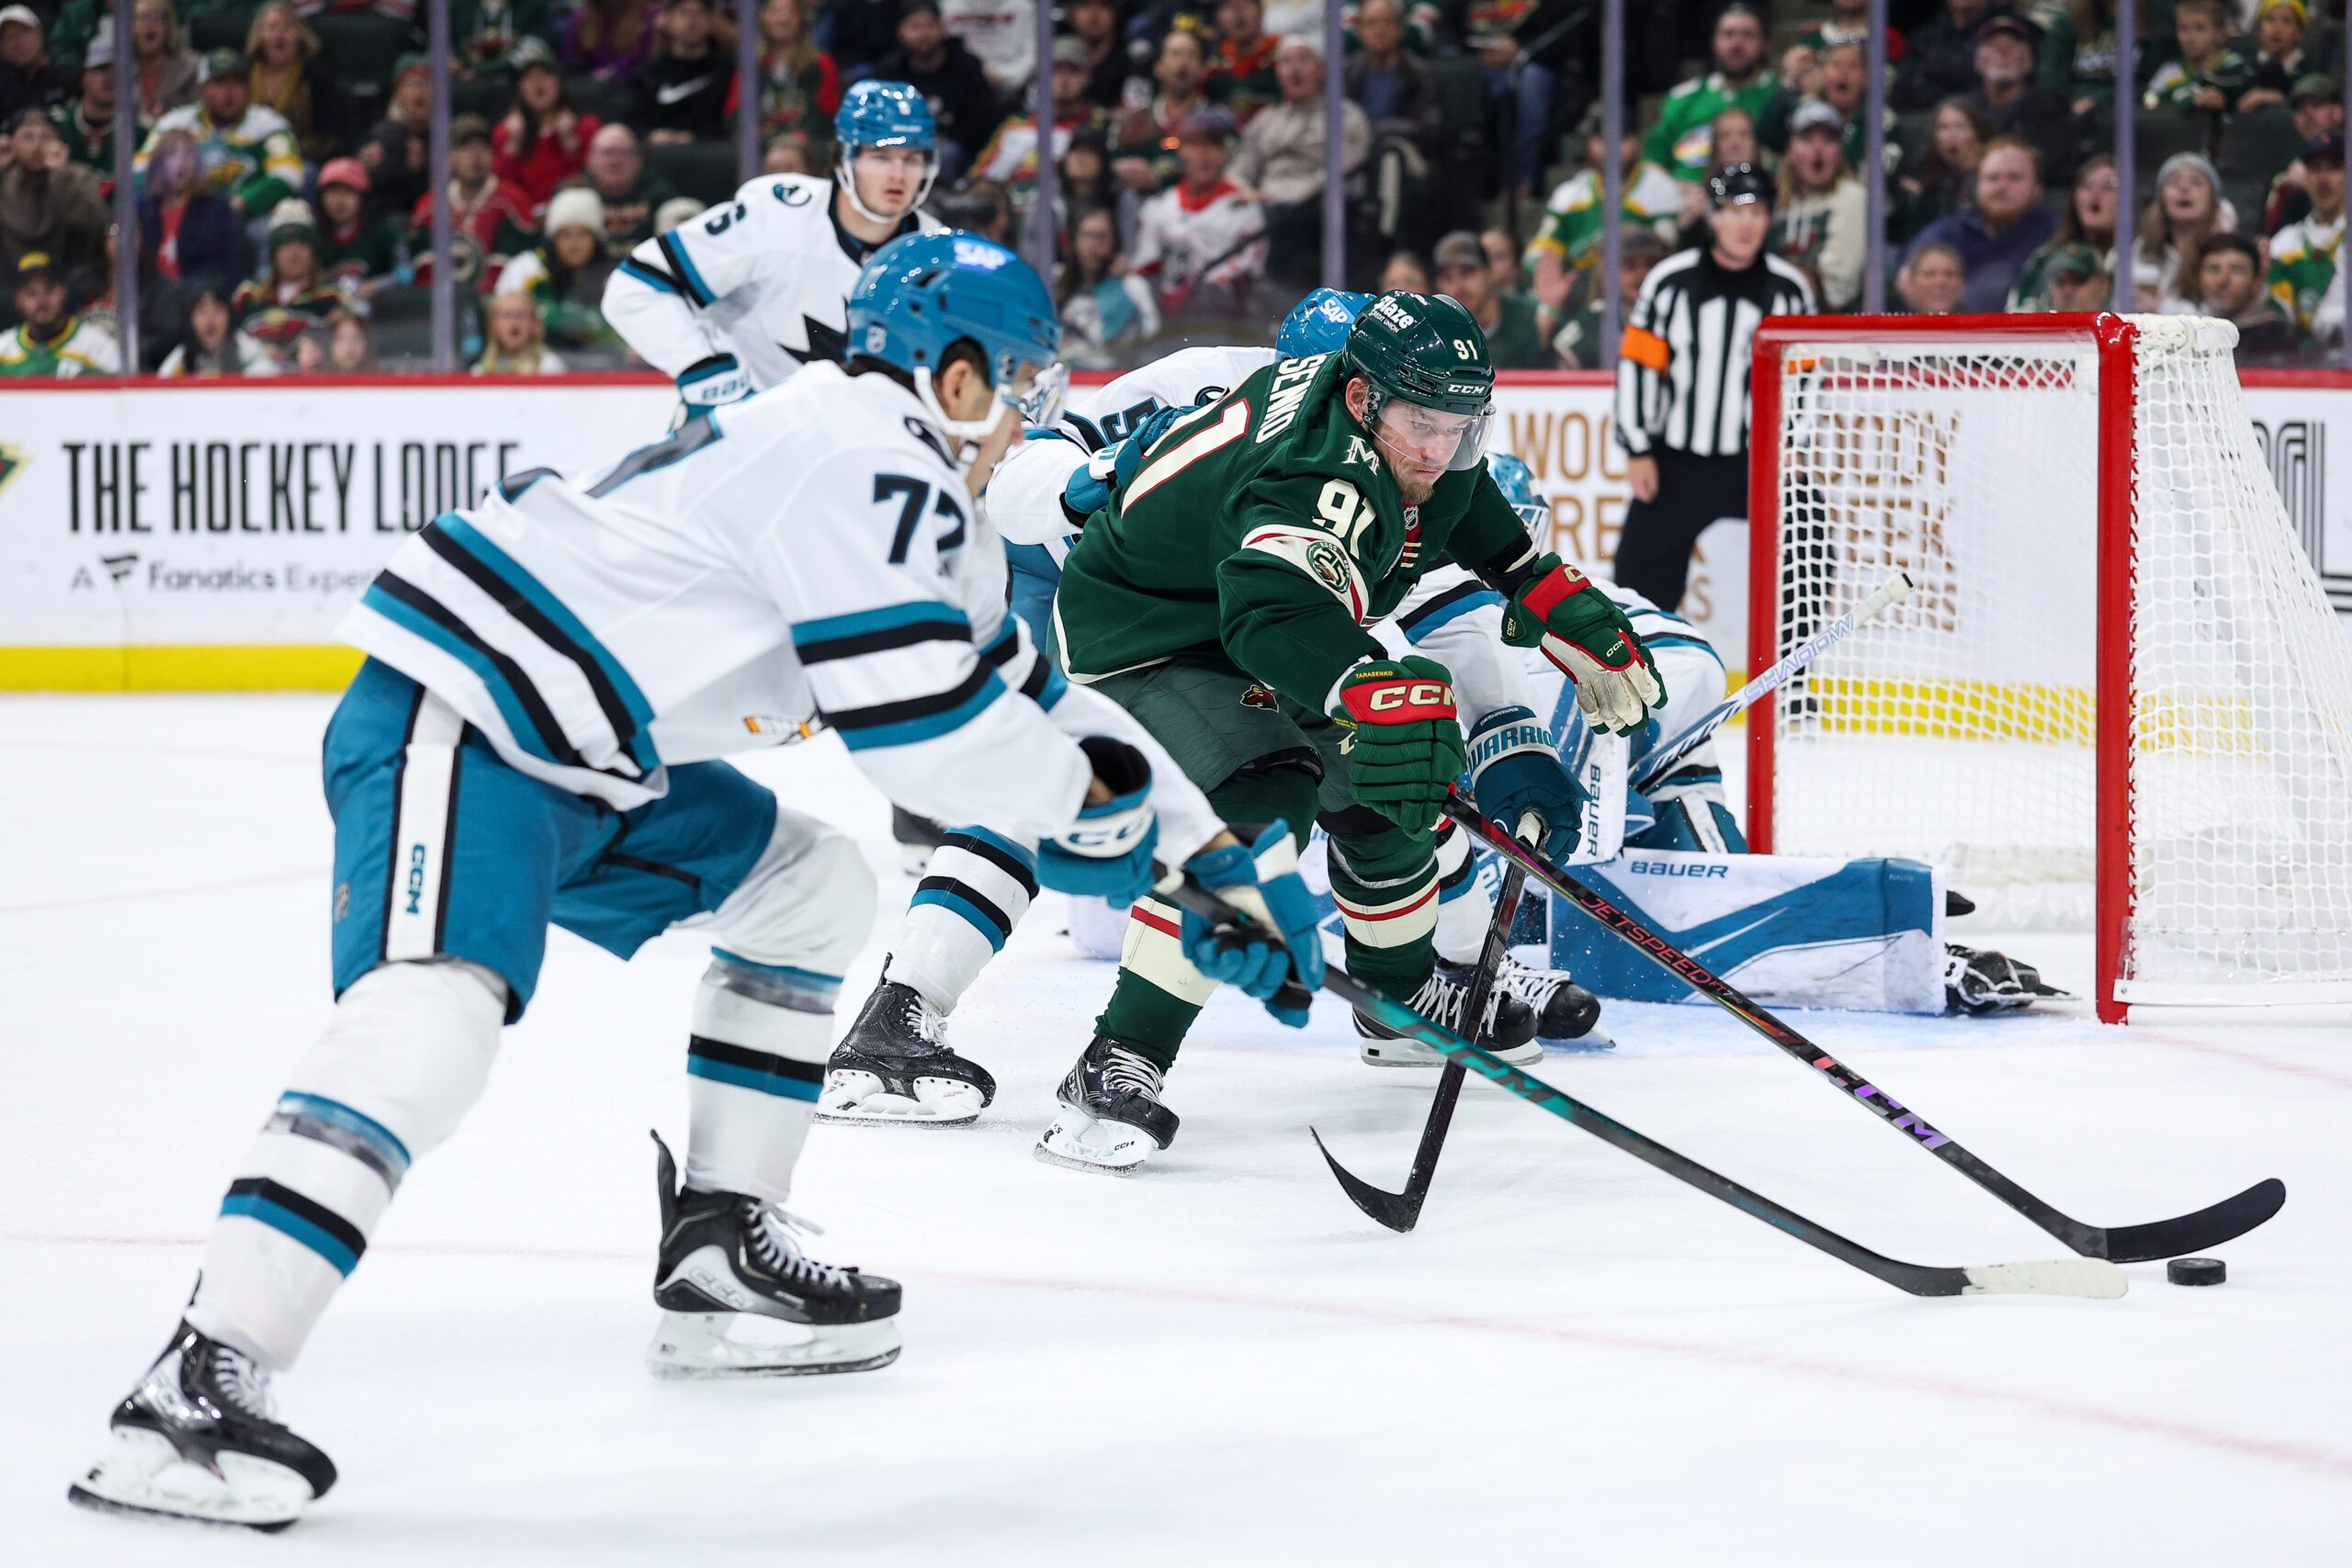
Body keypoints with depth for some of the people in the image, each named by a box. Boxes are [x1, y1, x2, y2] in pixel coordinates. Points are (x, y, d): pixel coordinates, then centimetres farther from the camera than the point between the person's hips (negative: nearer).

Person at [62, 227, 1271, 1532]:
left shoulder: (918, 502, 21)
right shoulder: (869, 458, -12)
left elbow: (1033, 703, 30)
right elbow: (915, 725, -19)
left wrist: (1209, 854, 27)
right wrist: (1079, 798, -2)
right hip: (452, 722, -11)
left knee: (808, 884, 21)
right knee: (437, 1009, -31)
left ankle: (719, 1255, 21)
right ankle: (194, 1394, -42)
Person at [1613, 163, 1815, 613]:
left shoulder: (1789, 289, 0)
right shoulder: (1670, 281, -5)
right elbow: (1636, 365, -2)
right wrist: (1638, 450, -4)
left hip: (1759, 458, 1)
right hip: (1676, 458, -1)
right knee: (1643, 571, 2)